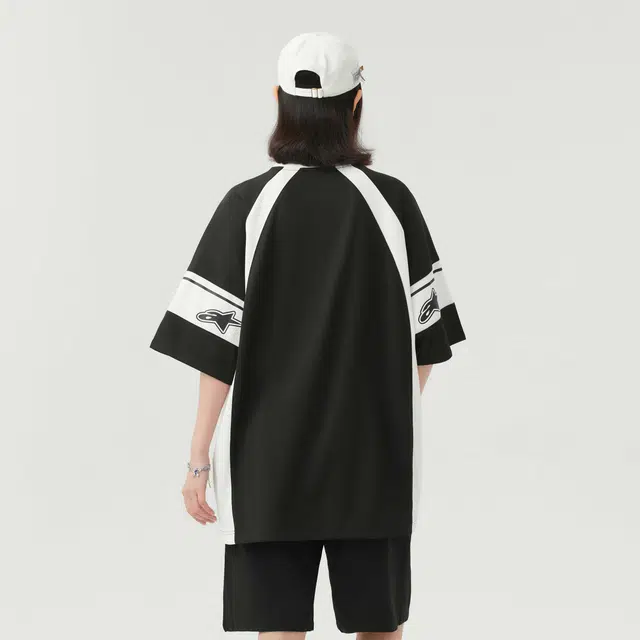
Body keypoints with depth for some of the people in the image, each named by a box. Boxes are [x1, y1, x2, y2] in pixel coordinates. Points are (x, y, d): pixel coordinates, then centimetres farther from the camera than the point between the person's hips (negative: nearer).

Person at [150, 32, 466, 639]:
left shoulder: (247, 206, -8)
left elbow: (215, 346, -10)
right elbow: (427, 338, 2)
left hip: (271, 455, -1)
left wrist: (199, 459, -3)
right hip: (377, 455, 1)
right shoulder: (392, 202, -5)